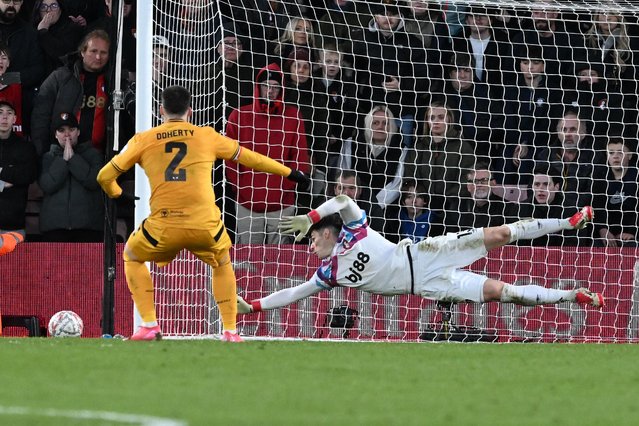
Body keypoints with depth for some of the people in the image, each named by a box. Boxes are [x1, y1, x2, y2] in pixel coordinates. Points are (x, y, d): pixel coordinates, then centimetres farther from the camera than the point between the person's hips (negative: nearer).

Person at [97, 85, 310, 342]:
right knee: (222, 263, 32)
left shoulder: (143, 140, 9)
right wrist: (288, 172, 36)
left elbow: (105, 176, 12)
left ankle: (149, 326, 14)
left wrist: (116, 193, 36)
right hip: (206, 225, 1)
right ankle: (230, 331, 23)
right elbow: (248, 158, 23)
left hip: (163, 228, -1)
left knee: (132, 257, 27)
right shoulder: (207, 136, 12)